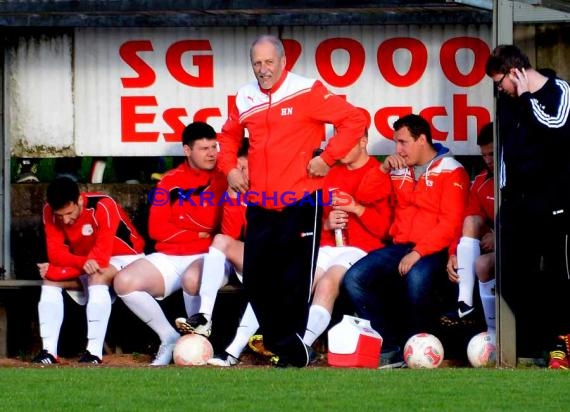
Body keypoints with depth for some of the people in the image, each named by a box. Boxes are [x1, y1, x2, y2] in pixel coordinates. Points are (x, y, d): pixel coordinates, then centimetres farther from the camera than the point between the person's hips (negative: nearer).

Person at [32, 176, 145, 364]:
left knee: (97, 276, -35)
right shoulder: (50, 212, -14)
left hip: (124, 258, -6)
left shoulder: (103, 207, -31)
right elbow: (55, 254, -17)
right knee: (50, 279, -15)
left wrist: (56, 270, -30)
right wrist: (83, 263, -38)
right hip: (86, 268, 6)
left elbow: (101, 258, -33)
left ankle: (95, 353, -37)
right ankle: (49, 351, -20)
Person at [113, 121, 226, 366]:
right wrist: (201, 235, -4)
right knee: (124, 282, -19)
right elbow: (157, 229, 2)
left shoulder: (225, 179, 3)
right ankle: (169, 337, -3)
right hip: (169, 258, 4)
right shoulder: (170, 182, 11)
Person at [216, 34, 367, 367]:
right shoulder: (245, 99, 10)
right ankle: (284, 345, 20)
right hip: (260, 207, 6)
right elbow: (229, 135, 29)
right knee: (256, 280, 7)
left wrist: (327, 158, -11)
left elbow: (354, 120, -8)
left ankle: (291, 352, 8)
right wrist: (230, 167, 12)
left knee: (294, 283, -3)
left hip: (300, 204, -6)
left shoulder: (307, 92, -8)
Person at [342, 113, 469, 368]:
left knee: (416, 278, -39)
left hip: (433, 250, -6)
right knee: (354, 279, -17)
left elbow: (451, 223, -11)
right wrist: (383, 170, 4)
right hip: (399, 246, 6)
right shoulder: (398, 170, 17)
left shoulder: (451, 172, -1)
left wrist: (418, 252, -21)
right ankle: (390, 348, -12)